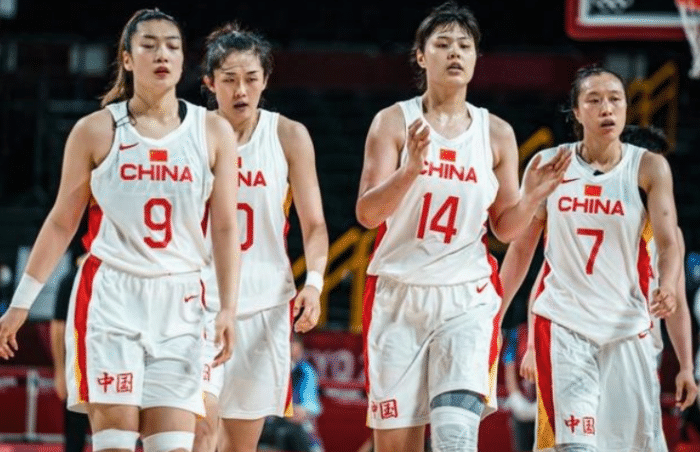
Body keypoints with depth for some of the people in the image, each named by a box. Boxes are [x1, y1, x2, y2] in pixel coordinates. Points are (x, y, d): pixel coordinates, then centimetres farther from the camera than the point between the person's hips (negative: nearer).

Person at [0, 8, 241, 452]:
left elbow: (226, 228, 5)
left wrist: (228, 307, -4)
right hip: (110, 297, -2)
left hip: (179, 302, 2)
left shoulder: (213, 132, 5)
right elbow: (62, 222, 7)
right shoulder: (97, 131, 2)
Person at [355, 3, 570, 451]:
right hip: (398, 295, 0)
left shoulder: (496, 134, 6)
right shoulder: (394, 122, -1)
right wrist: (410, 169, -24)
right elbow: (367, 213, -8)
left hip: (466, 299, 0)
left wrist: (532, 195, -9)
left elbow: (505, 229, 10)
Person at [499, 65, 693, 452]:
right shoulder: (549, 165, 2)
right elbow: (521, 247, 9)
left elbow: (668, 243, -10)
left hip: (627, 325, 1)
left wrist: (667, 288, -31)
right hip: (563, 321, -1)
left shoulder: (648, 168, -1)